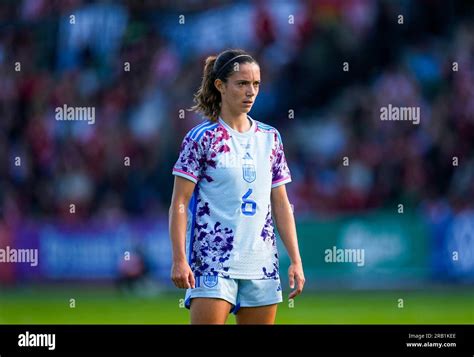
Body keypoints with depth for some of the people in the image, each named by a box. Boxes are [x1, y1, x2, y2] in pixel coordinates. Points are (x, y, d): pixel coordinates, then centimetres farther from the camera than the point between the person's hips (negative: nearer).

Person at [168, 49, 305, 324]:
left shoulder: (270, 138, 11)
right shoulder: (202, 138, -3)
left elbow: (281, 203, 14)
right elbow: (179, 203, -5)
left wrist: (296, 260, 8)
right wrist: (179, 258, -14)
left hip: (263, 265, 5)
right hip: (212, 262, -5)